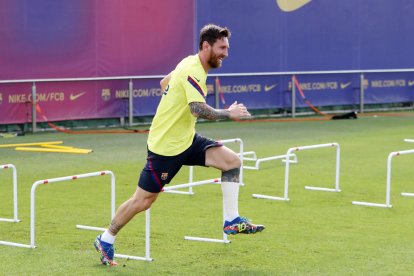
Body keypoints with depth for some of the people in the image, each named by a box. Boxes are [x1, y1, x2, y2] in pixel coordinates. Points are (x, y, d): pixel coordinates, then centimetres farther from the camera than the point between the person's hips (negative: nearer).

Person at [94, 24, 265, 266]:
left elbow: (165, 82, 24)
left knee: (232, 161, -6)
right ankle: (106, 240, 19)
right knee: (143, 201, 1)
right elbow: (199, 110, -35)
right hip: (165, 146, -9)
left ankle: (232, 221, -2)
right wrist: (228, 113, -22)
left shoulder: (191, 64, 7)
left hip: (186, 139, 9)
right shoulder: (192, 71, -23)